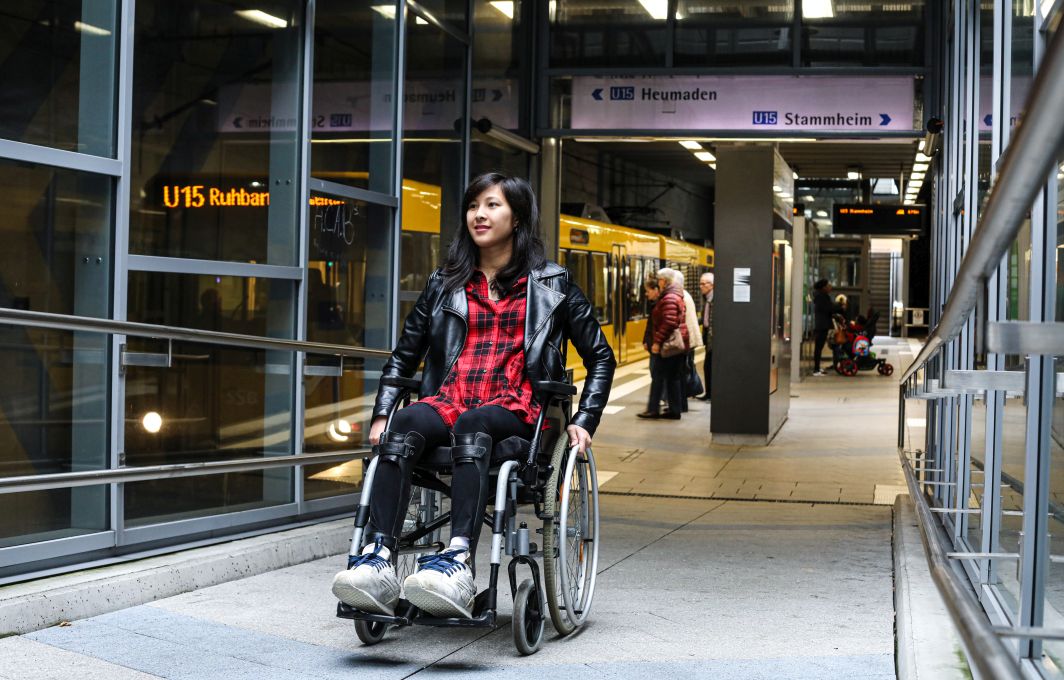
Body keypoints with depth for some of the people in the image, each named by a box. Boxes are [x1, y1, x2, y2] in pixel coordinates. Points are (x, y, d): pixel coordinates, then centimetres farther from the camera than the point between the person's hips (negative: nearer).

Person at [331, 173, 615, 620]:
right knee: (404, 425, -33)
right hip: (449, 401, 3)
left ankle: (458, 564, -57)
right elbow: (403, 355, 22)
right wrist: (381, 414, 7)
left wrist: (583, 422, 2)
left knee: (472, 424, -39)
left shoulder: (551, 284, 14)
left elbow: (600, 357, 15)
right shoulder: (444, 285, 22)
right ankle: (377, 560, -48)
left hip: (517, 408, -3)